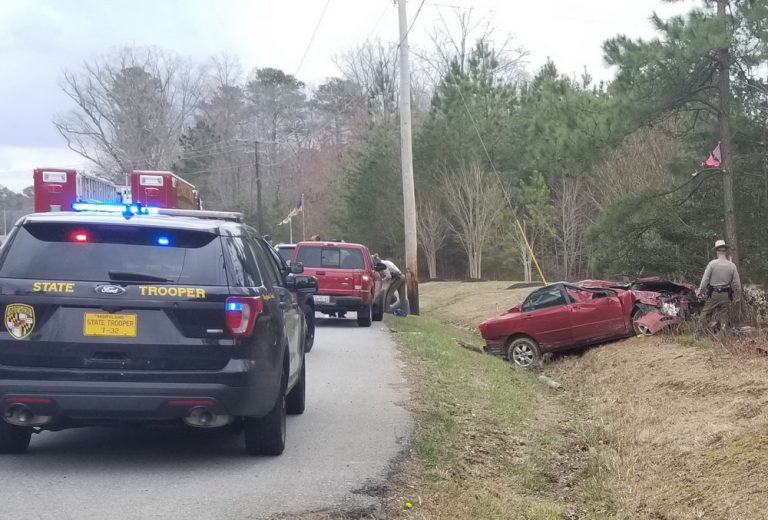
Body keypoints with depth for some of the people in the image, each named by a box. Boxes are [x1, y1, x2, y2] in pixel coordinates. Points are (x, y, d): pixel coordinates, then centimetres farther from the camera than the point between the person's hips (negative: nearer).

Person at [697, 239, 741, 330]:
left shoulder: (712, 264, -7)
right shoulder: (732, 265, -1)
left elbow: (705, 279, -6)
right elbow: (737, 282, 3)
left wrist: (700, 291, 5)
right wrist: (738, 295, 15)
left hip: (713, 293, -2)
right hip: (726, 295, 2)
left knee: (706, 313, 7)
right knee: (723, 316, 8)